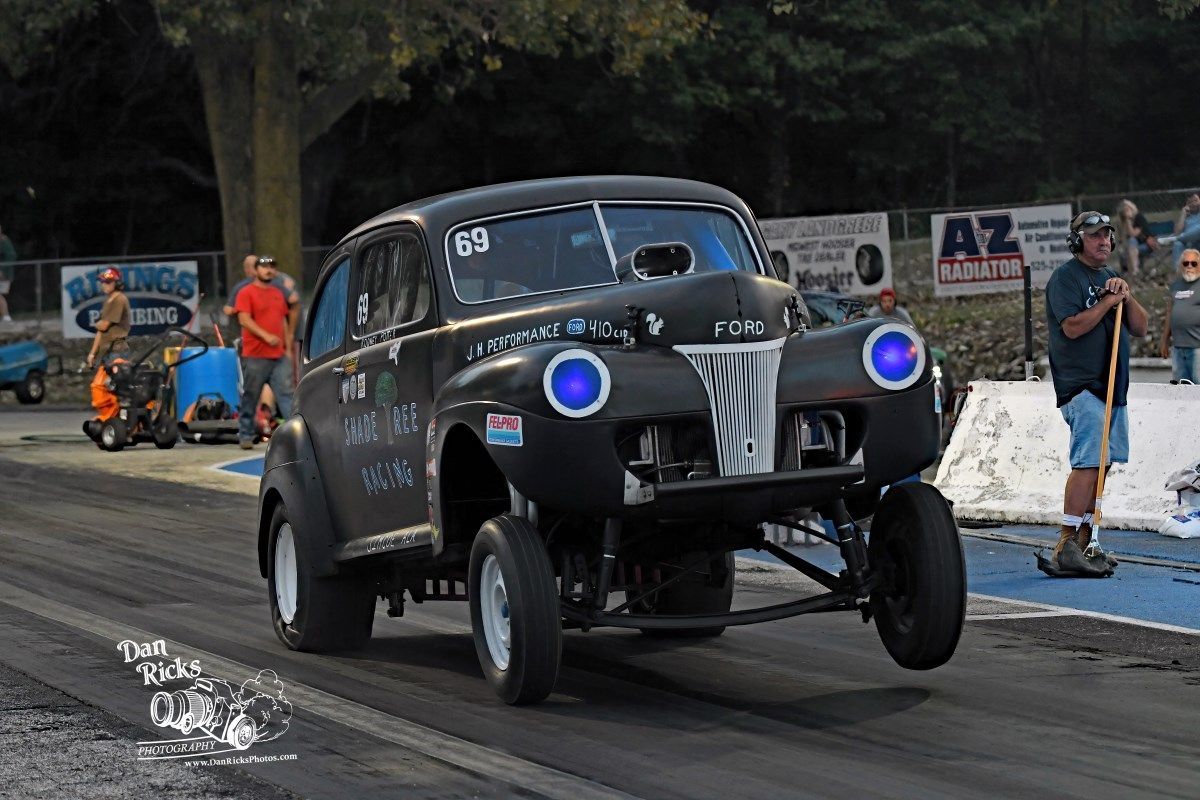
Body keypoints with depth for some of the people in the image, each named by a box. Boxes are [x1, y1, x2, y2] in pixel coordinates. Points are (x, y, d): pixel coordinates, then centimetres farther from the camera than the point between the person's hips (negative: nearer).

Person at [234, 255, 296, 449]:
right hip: (255, 356, -5)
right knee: (250, 397, 2)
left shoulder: (278, 293, 17)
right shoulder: (246, 293, -3)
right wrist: (266, 336, -23)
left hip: (279, 356, 5)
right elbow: (244, 319, -14)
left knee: (286, 393, -3)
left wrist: (288, 347, 16)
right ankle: (246, 436, 10)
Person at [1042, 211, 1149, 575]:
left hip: (1112, 387, 9)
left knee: (1101, 464, 7)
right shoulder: (1066, 276, -4)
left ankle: (1084, 543, 11)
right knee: (1088, 463, -17)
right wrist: (1109, 300, -10)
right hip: (1081, 385, -9)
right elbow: (1073, 326, -17)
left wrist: (1127, 297, 1)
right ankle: (1067, 547, -20)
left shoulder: (1109, 277, 21)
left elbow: (1140, 328, 18)